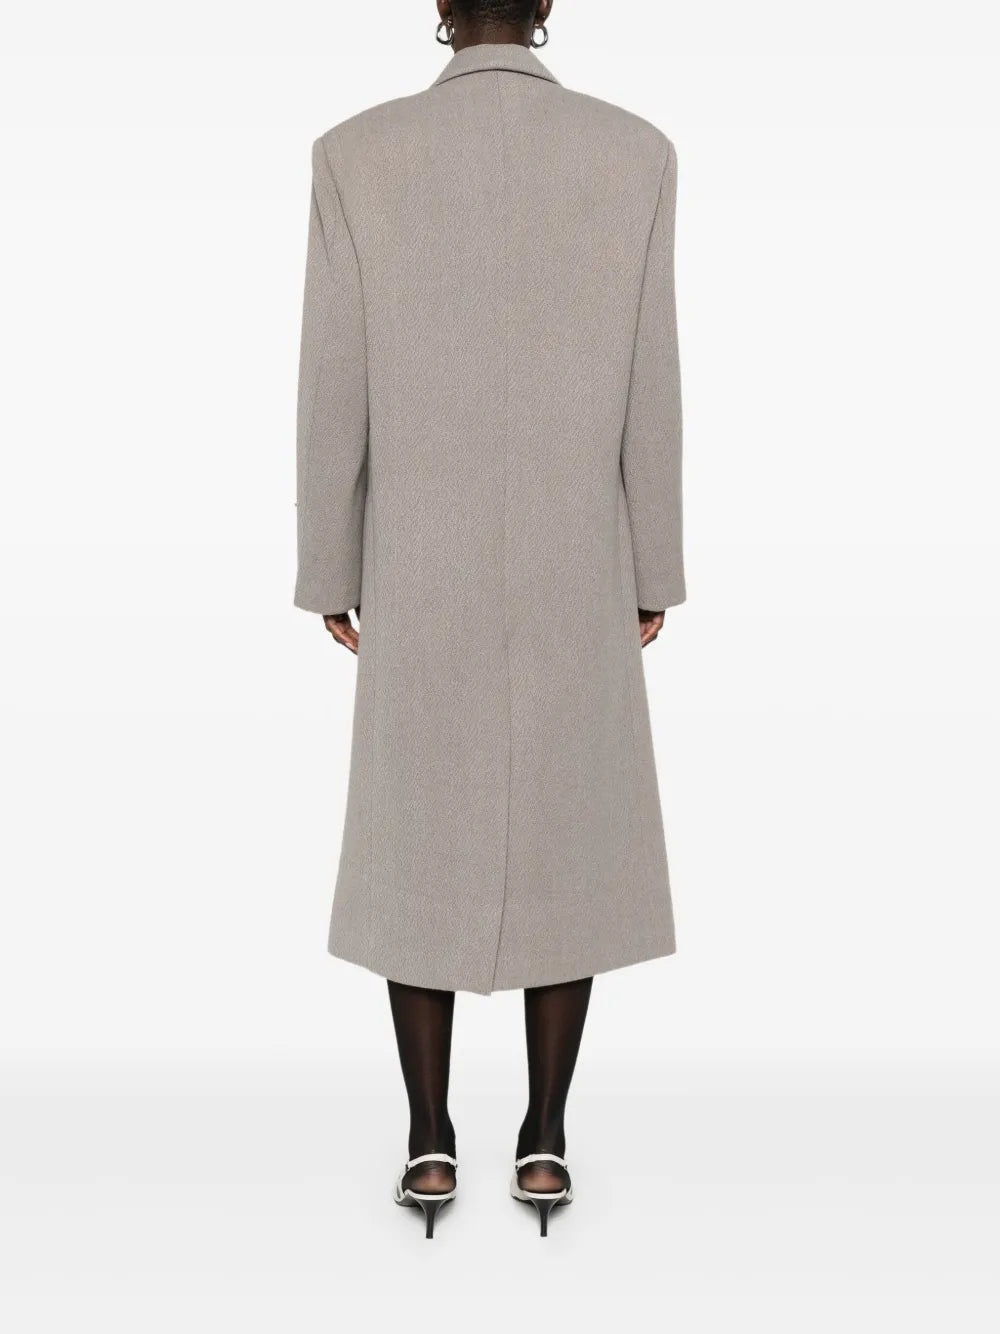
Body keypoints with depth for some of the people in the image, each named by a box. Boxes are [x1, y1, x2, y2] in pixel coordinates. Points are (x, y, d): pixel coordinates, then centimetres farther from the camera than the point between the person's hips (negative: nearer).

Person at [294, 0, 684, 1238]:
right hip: (574, 572, 1)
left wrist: (328, 569, 6)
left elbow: (332, 387, -4)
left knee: (419, 845, 10)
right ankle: (545, 1138, 17)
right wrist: (655, 570, 7)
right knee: (566, 842, 10)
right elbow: (647, 390, -3)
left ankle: (429, 1141, 17)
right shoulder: (636, 153, -3)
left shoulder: (356, 154, -5)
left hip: (422, 571, 0)